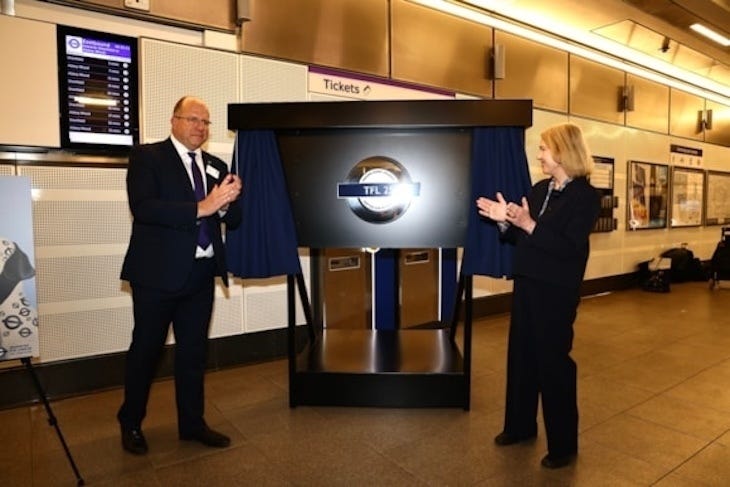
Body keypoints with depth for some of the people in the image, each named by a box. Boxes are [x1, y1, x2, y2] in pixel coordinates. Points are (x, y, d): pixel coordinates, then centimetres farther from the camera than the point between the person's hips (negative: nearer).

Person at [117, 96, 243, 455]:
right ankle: (131, 423, 31)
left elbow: (233, 220, 7)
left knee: (193, 351, 14)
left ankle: (192, 423, 30)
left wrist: (227, 202, -15)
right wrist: (201, 207, -27)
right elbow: (143, 207, -20)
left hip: (201, 274, 5)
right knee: (145, 350, 10)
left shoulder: (216, 166, 11)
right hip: (158, 273, -5)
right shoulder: (146, 156, -4)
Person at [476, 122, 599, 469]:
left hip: (556, 292, -7)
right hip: (526, 285, 7)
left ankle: (563, 444, 22)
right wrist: (504, 221, -4)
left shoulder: (585, 195, -11)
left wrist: (529, 224, -27)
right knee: (521, 356, 15)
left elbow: (568, 247, -21)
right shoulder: (539, 189, 9)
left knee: (553, 362, 3)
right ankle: (520, 425, 34)